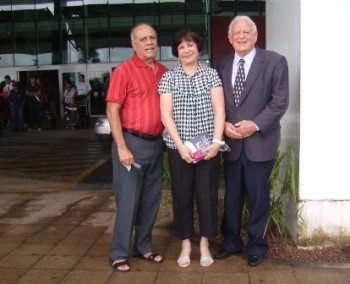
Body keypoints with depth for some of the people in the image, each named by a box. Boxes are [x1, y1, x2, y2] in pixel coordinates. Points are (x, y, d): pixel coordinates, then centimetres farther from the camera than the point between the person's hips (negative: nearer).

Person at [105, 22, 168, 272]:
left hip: (156, 143, 6)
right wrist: (122, 148, -17)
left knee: (151, 199, 13)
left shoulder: (164, 72, 9)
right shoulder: (124, 71, -8)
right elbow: (112, 111, -11)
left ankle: (144, 246, 28)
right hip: (132, 142, -6)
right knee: (128, 200, 1)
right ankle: (119, 253, 15)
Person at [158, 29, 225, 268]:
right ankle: (186, 243, 22)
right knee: (182, 194, 7)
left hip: (208, 146, 0)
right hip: (178, 147, 0)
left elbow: (219, 110, -1)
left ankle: (205, 243, 22)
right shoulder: (168, 78, 3)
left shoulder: (211, 74, 5)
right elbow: (166, 116, -4)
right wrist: (181, 146, -13)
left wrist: (216, 141, -12)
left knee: (207, 194, 5)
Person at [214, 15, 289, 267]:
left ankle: (257, 246, 24)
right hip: (231, 143, 4)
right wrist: (224, 125, -8)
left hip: (260, 142, -3)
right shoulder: (222, 66, 9)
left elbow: (280, 101, -8)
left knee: (258, 197, 7)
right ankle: (231, 242, 29)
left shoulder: (275, 62, -2)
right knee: (232, 196, 13)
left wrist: (255, 125, -17)